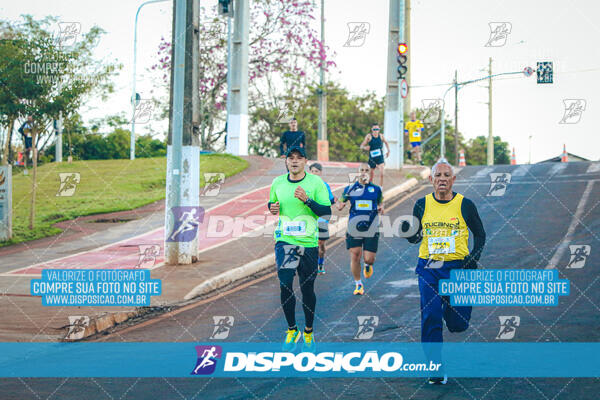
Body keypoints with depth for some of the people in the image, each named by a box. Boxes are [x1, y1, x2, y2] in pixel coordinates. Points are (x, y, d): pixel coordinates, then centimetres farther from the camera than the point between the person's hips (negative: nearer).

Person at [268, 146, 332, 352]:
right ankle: (291, 330, 4)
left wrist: (307, 200, -20)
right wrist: (272, 208, -2)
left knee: (307, 289, 6)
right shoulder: (277, 183, 6)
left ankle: (308, 333, 22)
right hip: (284, 240, 1)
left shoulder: (315, 182, -2)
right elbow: (272, 203, 22)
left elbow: (327, 211, -5)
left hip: (308, 242, -1)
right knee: (285, 284, -12)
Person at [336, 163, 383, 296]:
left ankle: (367, 265, 35)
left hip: (371, 229, 0)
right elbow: (339, 203, 12)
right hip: (354, 228, 0)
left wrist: (381, 208, -5)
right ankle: (358, 284, 16)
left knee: (369, 259, -4)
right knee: (354, 257, -3)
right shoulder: (350, 189, 6)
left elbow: (380, 202, 18)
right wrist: (340, 205, -12)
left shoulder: (376, 189, 8)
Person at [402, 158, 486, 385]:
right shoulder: (422, 205, 3)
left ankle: (451, 310, 38)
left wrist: (473, 259, -4)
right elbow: (416, 237, 12)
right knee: (430, 319, -10)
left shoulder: (464, 205, -1)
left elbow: (480, 234, 9)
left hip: (457, 268, -1)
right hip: (428, 267, 1)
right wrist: (407, 231, -11)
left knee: (458, 324, 1)